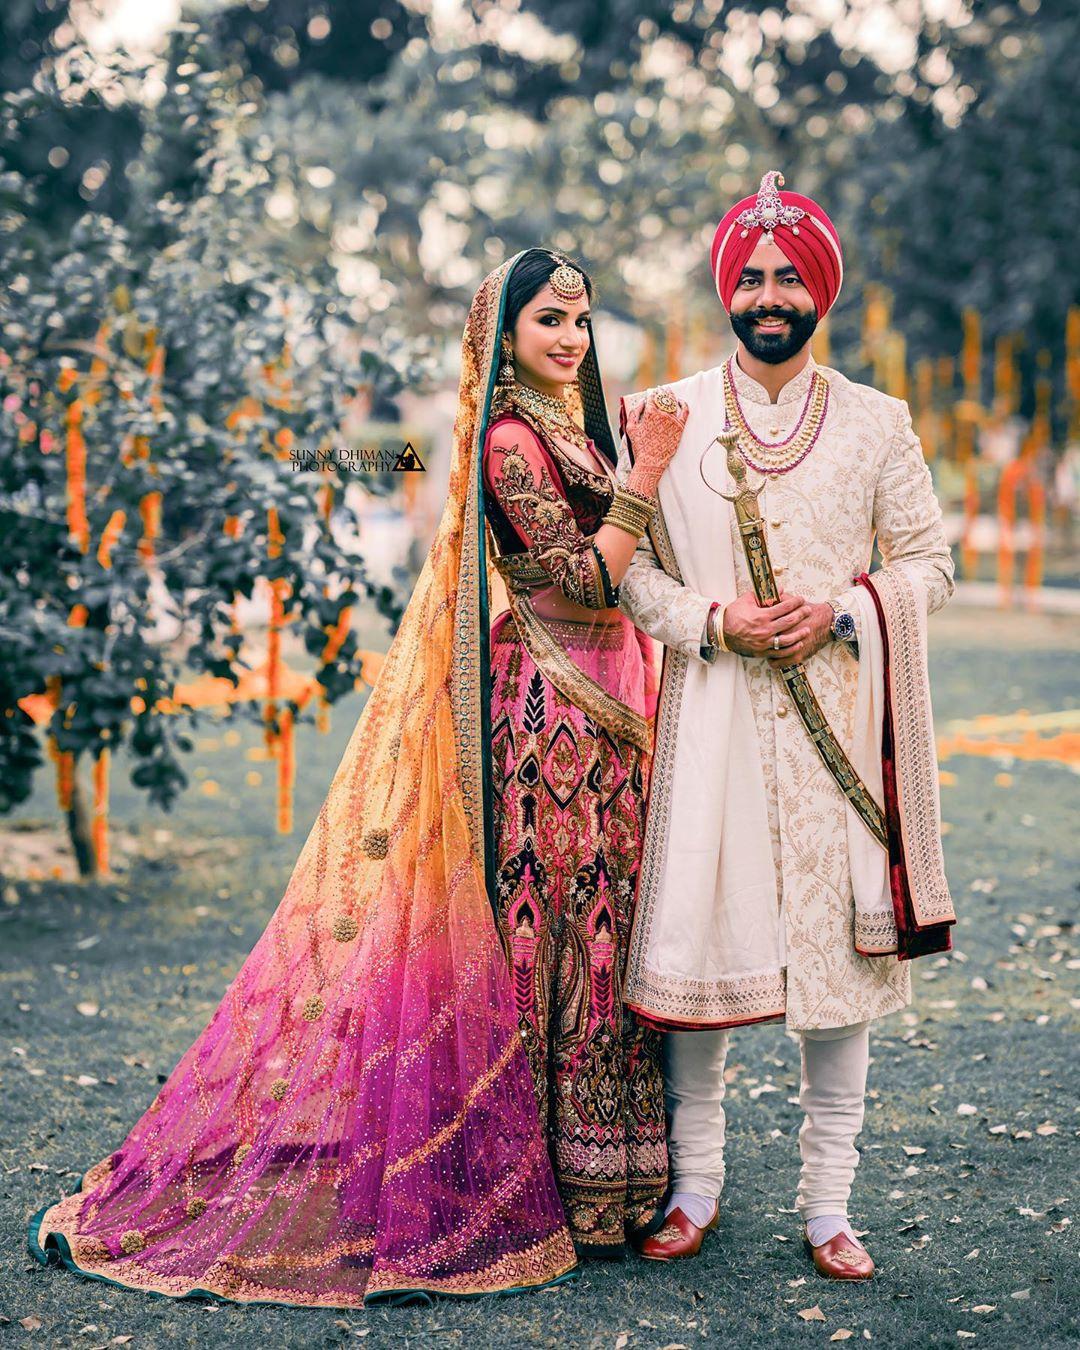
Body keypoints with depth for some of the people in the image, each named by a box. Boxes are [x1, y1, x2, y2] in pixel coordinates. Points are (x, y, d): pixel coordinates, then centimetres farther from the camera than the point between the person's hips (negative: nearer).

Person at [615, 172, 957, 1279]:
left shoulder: (876, 422, 8)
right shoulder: (666, 418, 6)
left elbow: (929, 562, 8)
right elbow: (629, 569, 6)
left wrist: (840, 608, -10)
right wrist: (715, 619, -11)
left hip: (837, 711, 1)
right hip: (711, 715, 0)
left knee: (841, 939, 1)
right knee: (695, 933, 0)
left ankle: (827, 1204, 12)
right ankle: (695, 1185, 16)